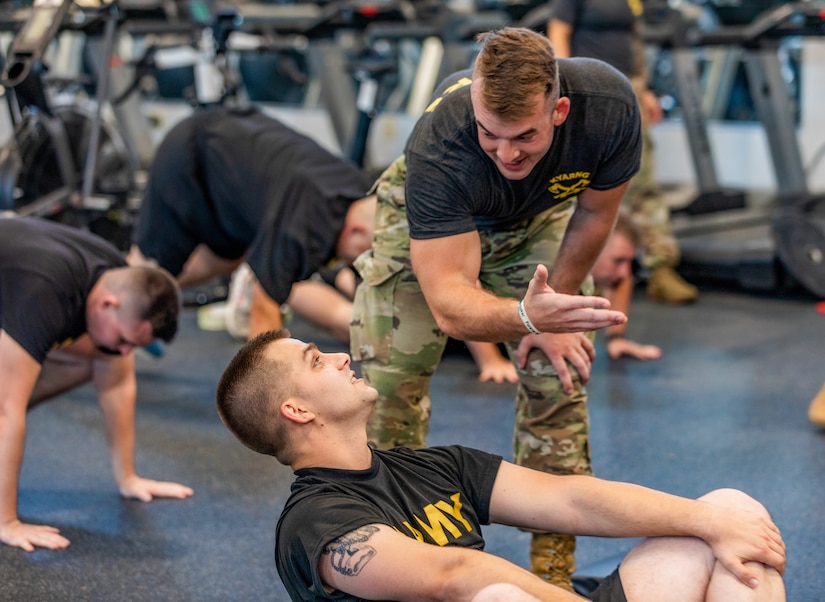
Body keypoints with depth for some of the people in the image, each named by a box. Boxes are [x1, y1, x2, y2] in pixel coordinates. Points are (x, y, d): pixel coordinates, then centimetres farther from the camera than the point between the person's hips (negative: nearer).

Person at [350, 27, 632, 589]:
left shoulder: (609, 104, -36)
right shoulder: (438, 146, -44)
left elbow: (594, 213, -14)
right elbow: (448, 302, -47)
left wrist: (555, 315, -5)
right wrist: (528, 317, -67)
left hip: (540, 218, 2)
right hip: (429, 223, -2)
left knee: (559, 379, -8)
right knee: (389, 384, -9)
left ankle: (553, 574, 6)